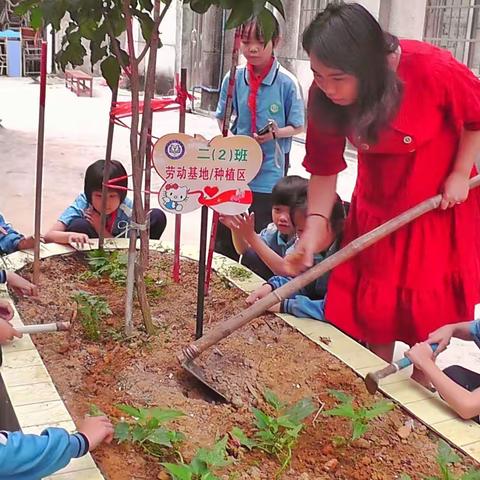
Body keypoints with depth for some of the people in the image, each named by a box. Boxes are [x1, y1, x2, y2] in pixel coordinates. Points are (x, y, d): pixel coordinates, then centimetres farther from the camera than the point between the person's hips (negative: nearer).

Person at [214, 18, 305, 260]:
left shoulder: (287, 83, -11)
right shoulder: (233, 78, -2)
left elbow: (298, 126, -3)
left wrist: (275, 133, -21)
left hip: (269, 176, -4)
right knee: (224, 242, 15)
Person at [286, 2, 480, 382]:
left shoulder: (432, 69, -31)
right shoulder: (325, 96, -20)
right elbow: (325, 167, -11)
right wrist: (315, 226, -21)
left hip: (438, 202, -3)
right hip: (376, 205, 3)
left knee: (427, 302, 3)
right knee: (372, 300, 8)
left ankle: (422, 384, 26)